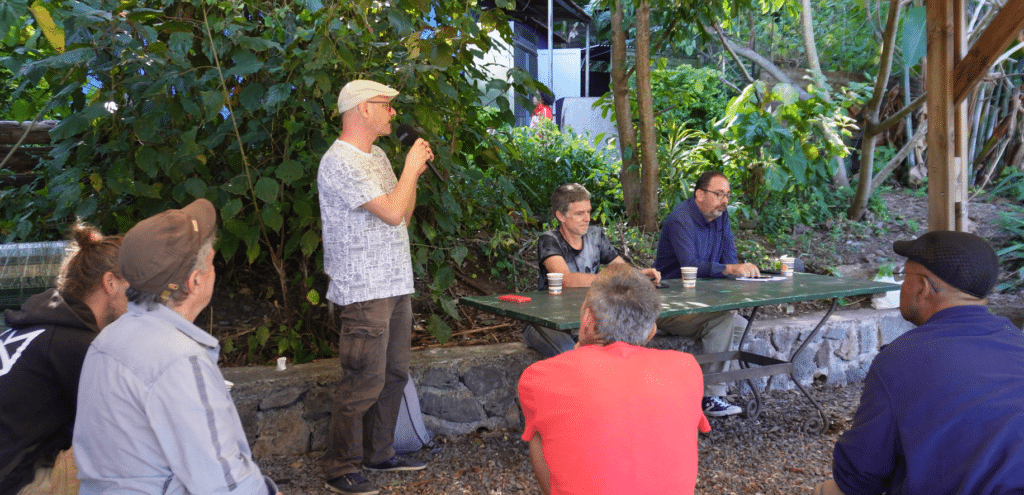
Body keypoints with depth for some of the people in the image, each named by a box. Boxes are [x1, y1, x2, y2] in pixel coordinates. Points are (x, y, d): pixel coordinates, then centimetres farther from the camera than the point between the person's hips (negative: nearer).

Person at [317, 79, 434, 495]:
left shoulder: (376, 156, 16)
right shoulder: (341, 162, -15)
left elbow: (403, 217, 18)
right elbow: (392, 212, -21)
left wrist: (415, 171, 6)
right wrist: (411, 168, -7)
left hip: (394, 285, 9)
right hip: (364, 292, -9)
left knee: (393, 374, 15)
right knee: (364, 383, -6)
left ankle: (379, 453, 28)